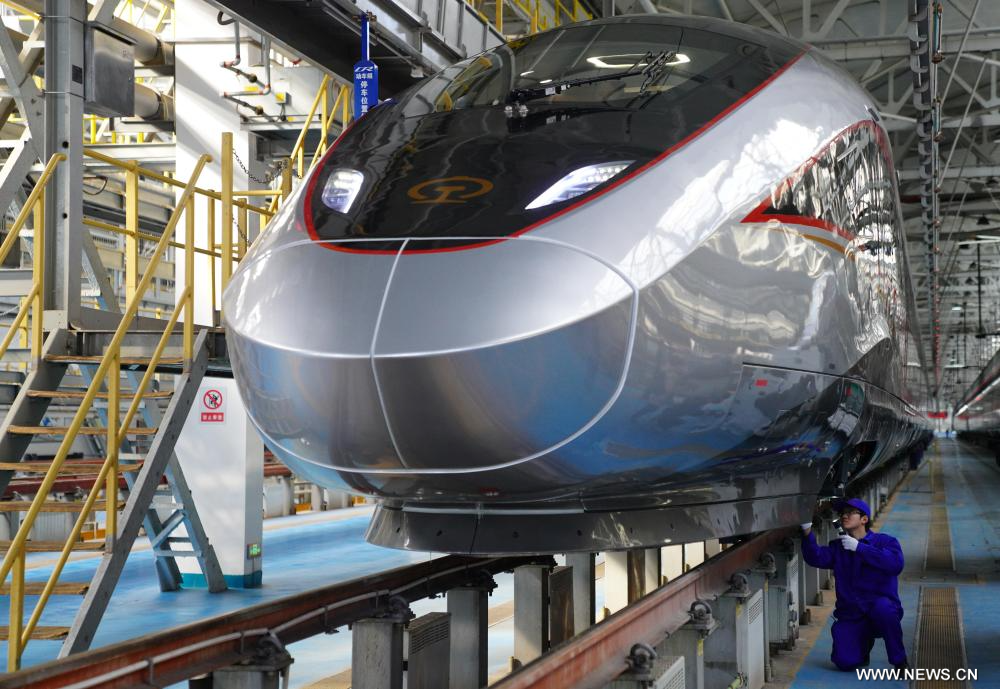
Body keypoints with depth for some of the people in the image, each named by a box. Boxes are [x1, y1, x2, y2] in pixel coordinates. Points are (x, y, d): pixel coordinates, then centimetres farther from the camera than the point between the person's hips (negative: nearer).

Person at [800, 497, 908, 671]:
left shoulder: (884, 541, 2)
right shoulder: (837, 547, 13)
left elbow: (895, 564, -20)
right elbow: (816, 557, -8)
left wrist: (859, 547, -19)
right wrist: (807, 532, -24)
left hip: (882, 605, -3)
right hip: (850, 616, 3)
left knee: (883, 607, -39)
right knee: (845, 663, -16)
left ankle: (899, 661, -16)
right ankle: (865, 640, 20)